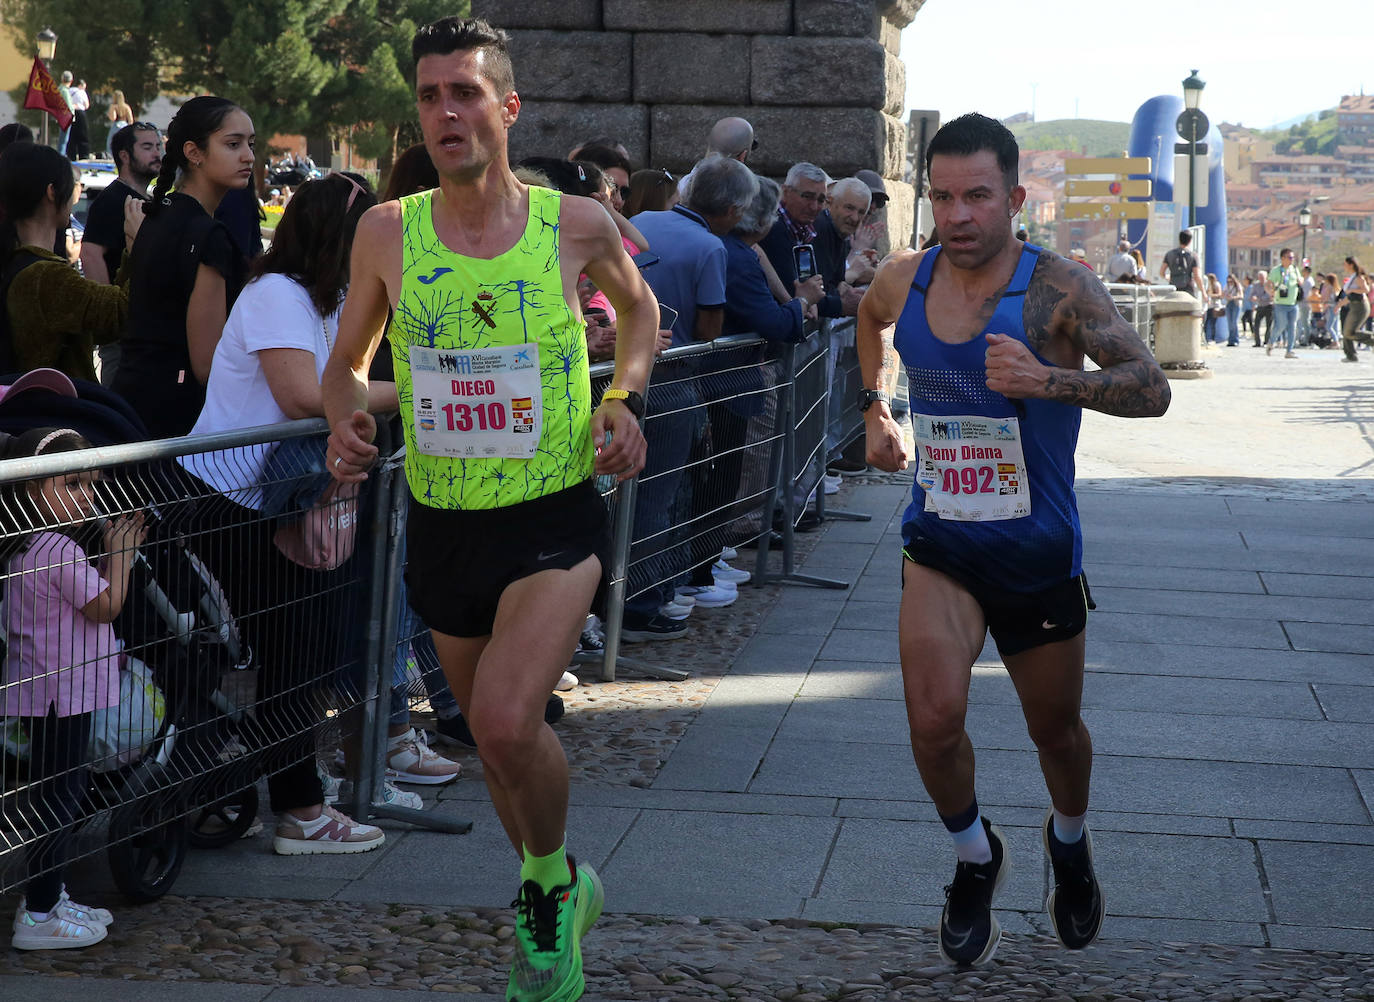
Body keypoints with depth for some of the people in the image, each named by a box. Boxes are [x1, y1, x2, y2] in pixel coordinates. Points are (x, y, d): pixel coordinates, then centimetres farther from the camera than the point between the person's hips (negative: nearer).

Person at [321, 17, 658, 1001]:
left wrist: (625, 396, -2)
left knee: (506, 723, -22)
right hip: (443, 524, 4)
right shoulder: (388, 230, -3)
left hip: (555, 519, -3)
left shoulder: (577, 222, -7)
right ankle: (561, 887, 45)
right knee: (495, 732, 18)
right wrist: (347, 421, -11)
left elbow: (638, 304, 15)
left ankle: (547, 886, 7)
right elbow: (347, 361, 11)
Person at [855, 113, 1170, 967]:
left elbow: (1152, 390, -25)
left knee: (1055, 729, 15)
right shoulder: (905, 280, -4)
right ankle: (975, 856, 11)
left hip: (1038, 548, -2)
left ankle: (1070, 841, 49)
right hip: (941, 542, 2)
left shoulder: (1057, 288, -17)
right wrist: (875, 410, 16)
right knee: (934, 719, -18)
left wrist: (1049, 381, -38)